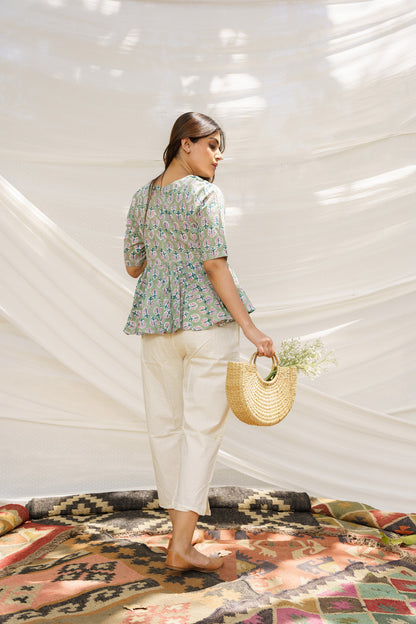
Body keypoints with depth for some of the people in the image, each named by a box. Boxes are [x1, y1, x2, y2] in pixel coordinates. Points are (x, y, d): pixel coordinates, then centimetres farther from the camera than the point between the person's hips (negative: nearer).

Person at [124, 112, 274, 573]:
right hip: (207, 317, -6)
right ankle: (182, 545, -2)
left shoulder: (141, 197, 11)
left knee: (165, 424, 11)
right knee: (202, 425, -1)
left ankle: (180, 530, 23)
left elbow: (133, 266, 14)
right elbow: (215, 264, -15)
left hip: (155, 318, 6)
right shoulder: (205, 193, -7)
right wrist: (249, 327, -14)